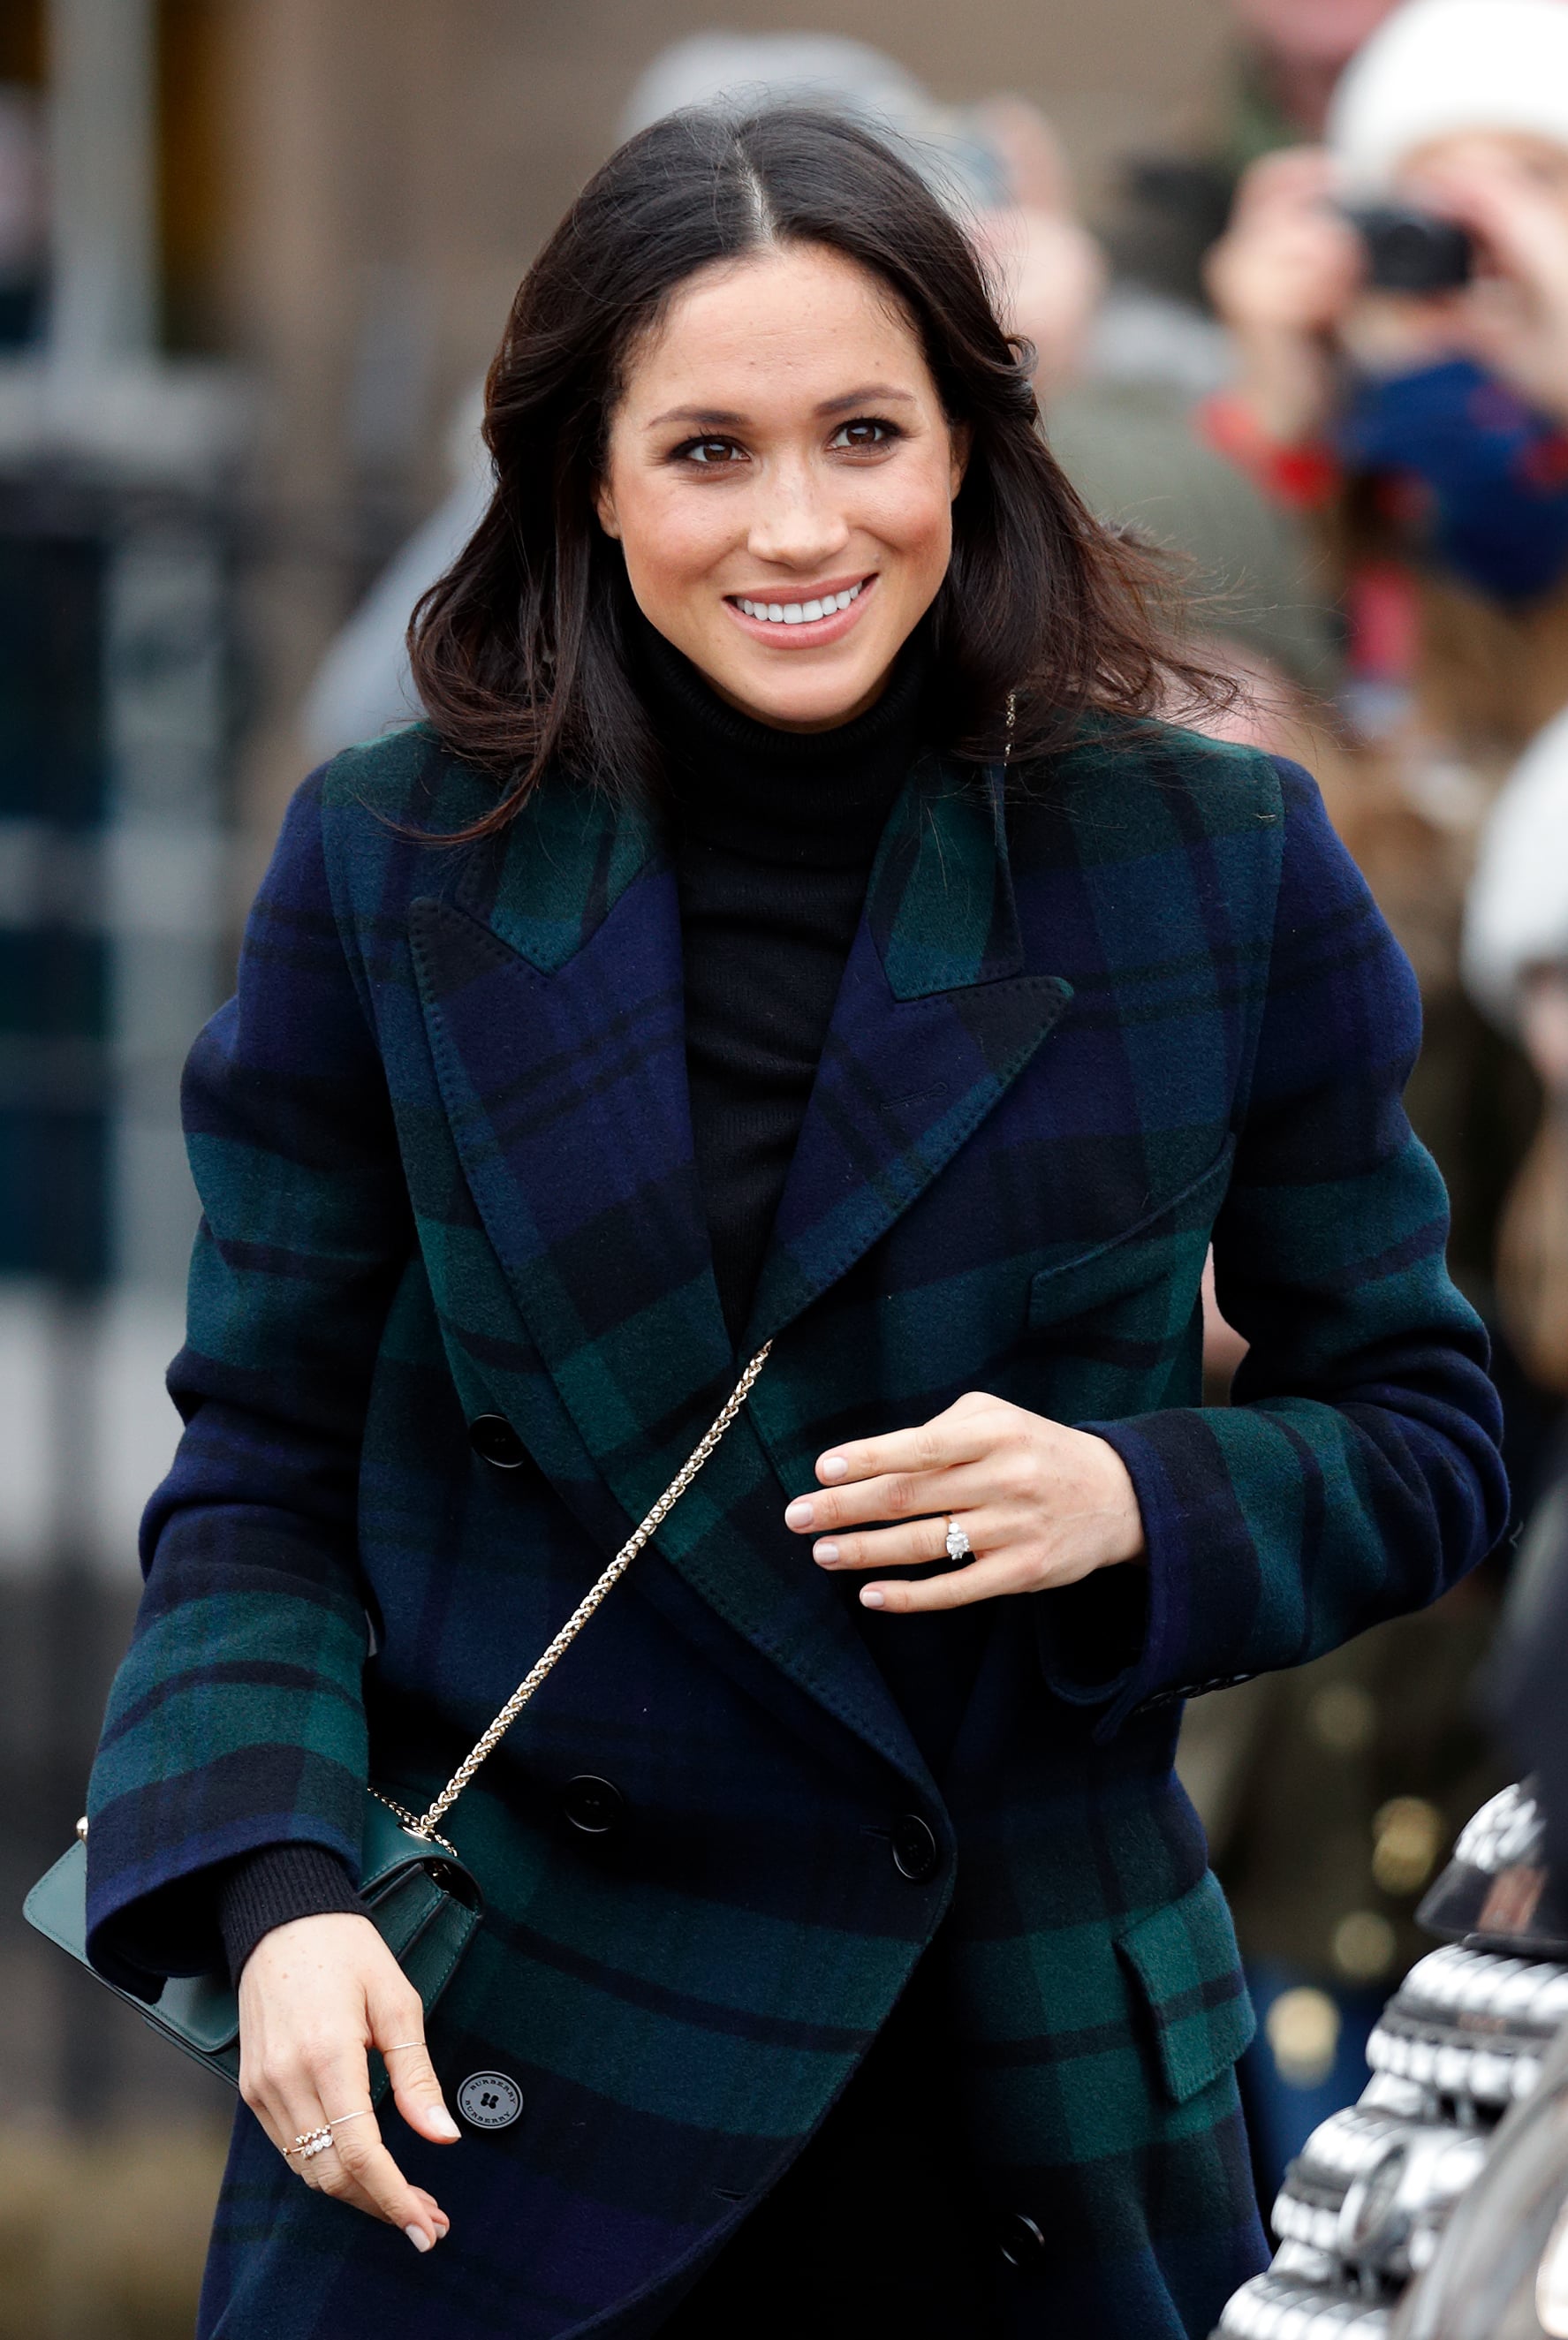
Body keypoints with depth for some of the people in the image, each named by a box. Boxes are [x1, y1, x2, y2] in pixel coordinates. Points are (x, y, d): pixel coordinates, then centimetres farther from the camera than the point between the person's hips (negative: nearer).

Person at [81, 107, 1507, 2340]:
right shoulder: (394, 874, -3)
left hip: (1038, 2097, 0)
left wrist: (1137, 1503, -15)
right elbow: (260, 1470, 2)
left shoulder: (1219, 870, -3)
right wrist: (279, 1897, -15)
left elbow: (1421, 1433, 5)